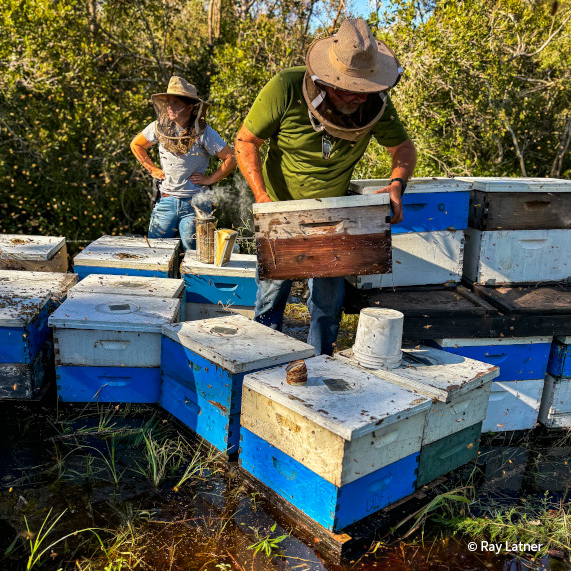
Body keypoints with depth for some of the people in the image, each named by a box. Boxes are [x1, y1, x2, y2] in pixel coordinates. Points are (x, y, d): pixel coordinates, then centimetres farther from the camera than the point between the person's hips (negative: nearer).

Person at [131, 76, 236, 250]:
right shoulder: (159, 127, 1)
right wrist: (152, 169, 12)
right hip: (166, 201, 3)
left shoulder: (203, 132, -9)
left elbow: (231, 159, -7)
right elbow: (136, 145, 19)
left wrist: (209, 179, -6)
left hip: (194, 204, -3)